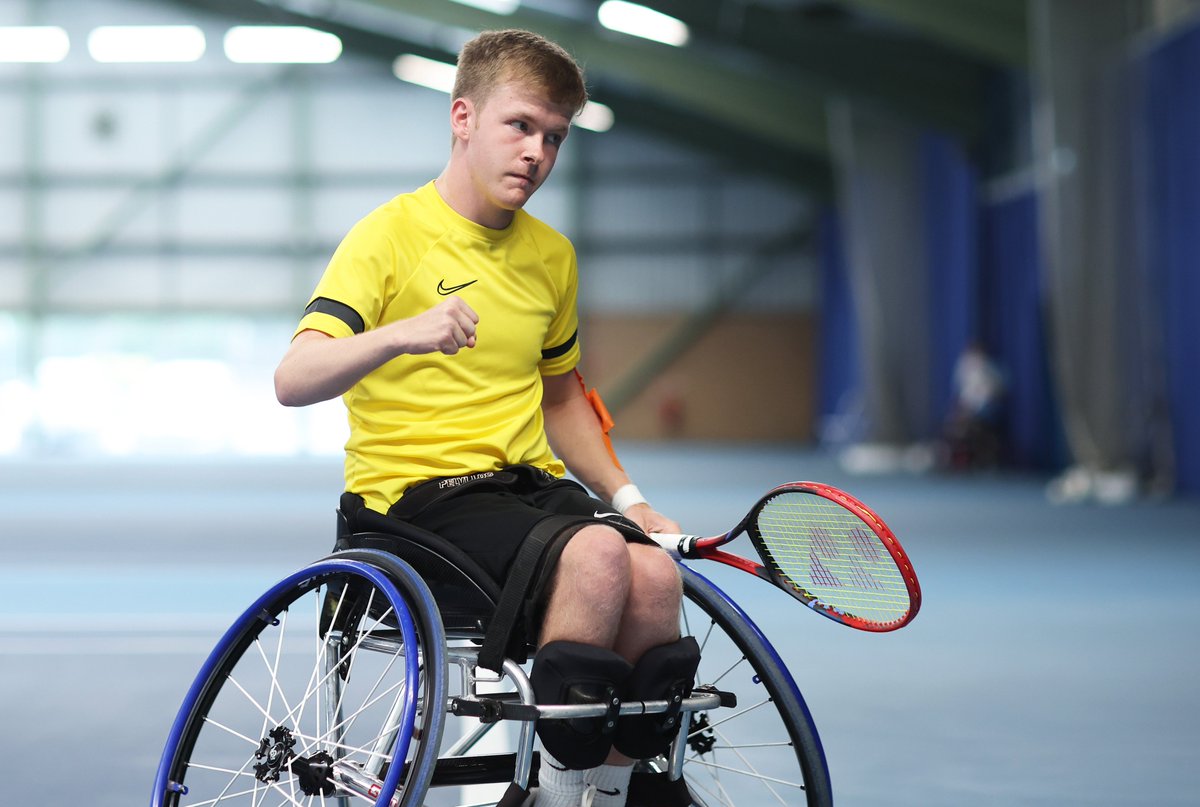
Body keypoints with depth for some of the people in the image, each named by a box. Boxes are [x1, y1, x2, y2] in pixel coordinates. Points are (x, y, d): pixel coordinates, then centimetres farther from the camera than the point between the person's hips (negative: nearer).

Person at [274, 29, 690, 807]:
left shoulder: (551, 254, 16)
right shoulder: (392, 233, -5)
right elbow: (293, 380, -17)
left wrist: (627, 496, 17)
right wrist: (399, 335, -34)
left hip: (531, 481, 6)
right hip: (416, 492, -6)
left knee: (653, 575, -25)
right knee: (596, 554, -33)